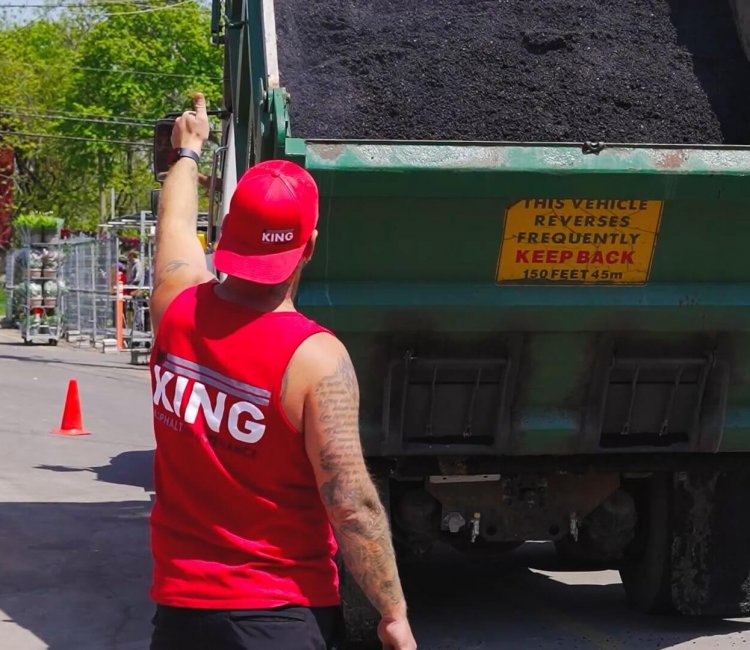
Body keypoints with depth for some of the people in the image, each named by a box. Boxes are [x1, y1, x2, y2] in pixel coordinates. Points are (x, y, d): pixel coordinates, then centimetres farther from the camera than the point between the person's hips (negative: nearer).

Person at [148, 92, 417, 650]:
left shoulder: (178, 308, -4)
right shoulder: (316, 358, -19)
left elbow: (176, 222, 19)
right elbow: (351, 505, -21)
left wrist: (189, 149, 38)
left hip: (178, 602, 5)